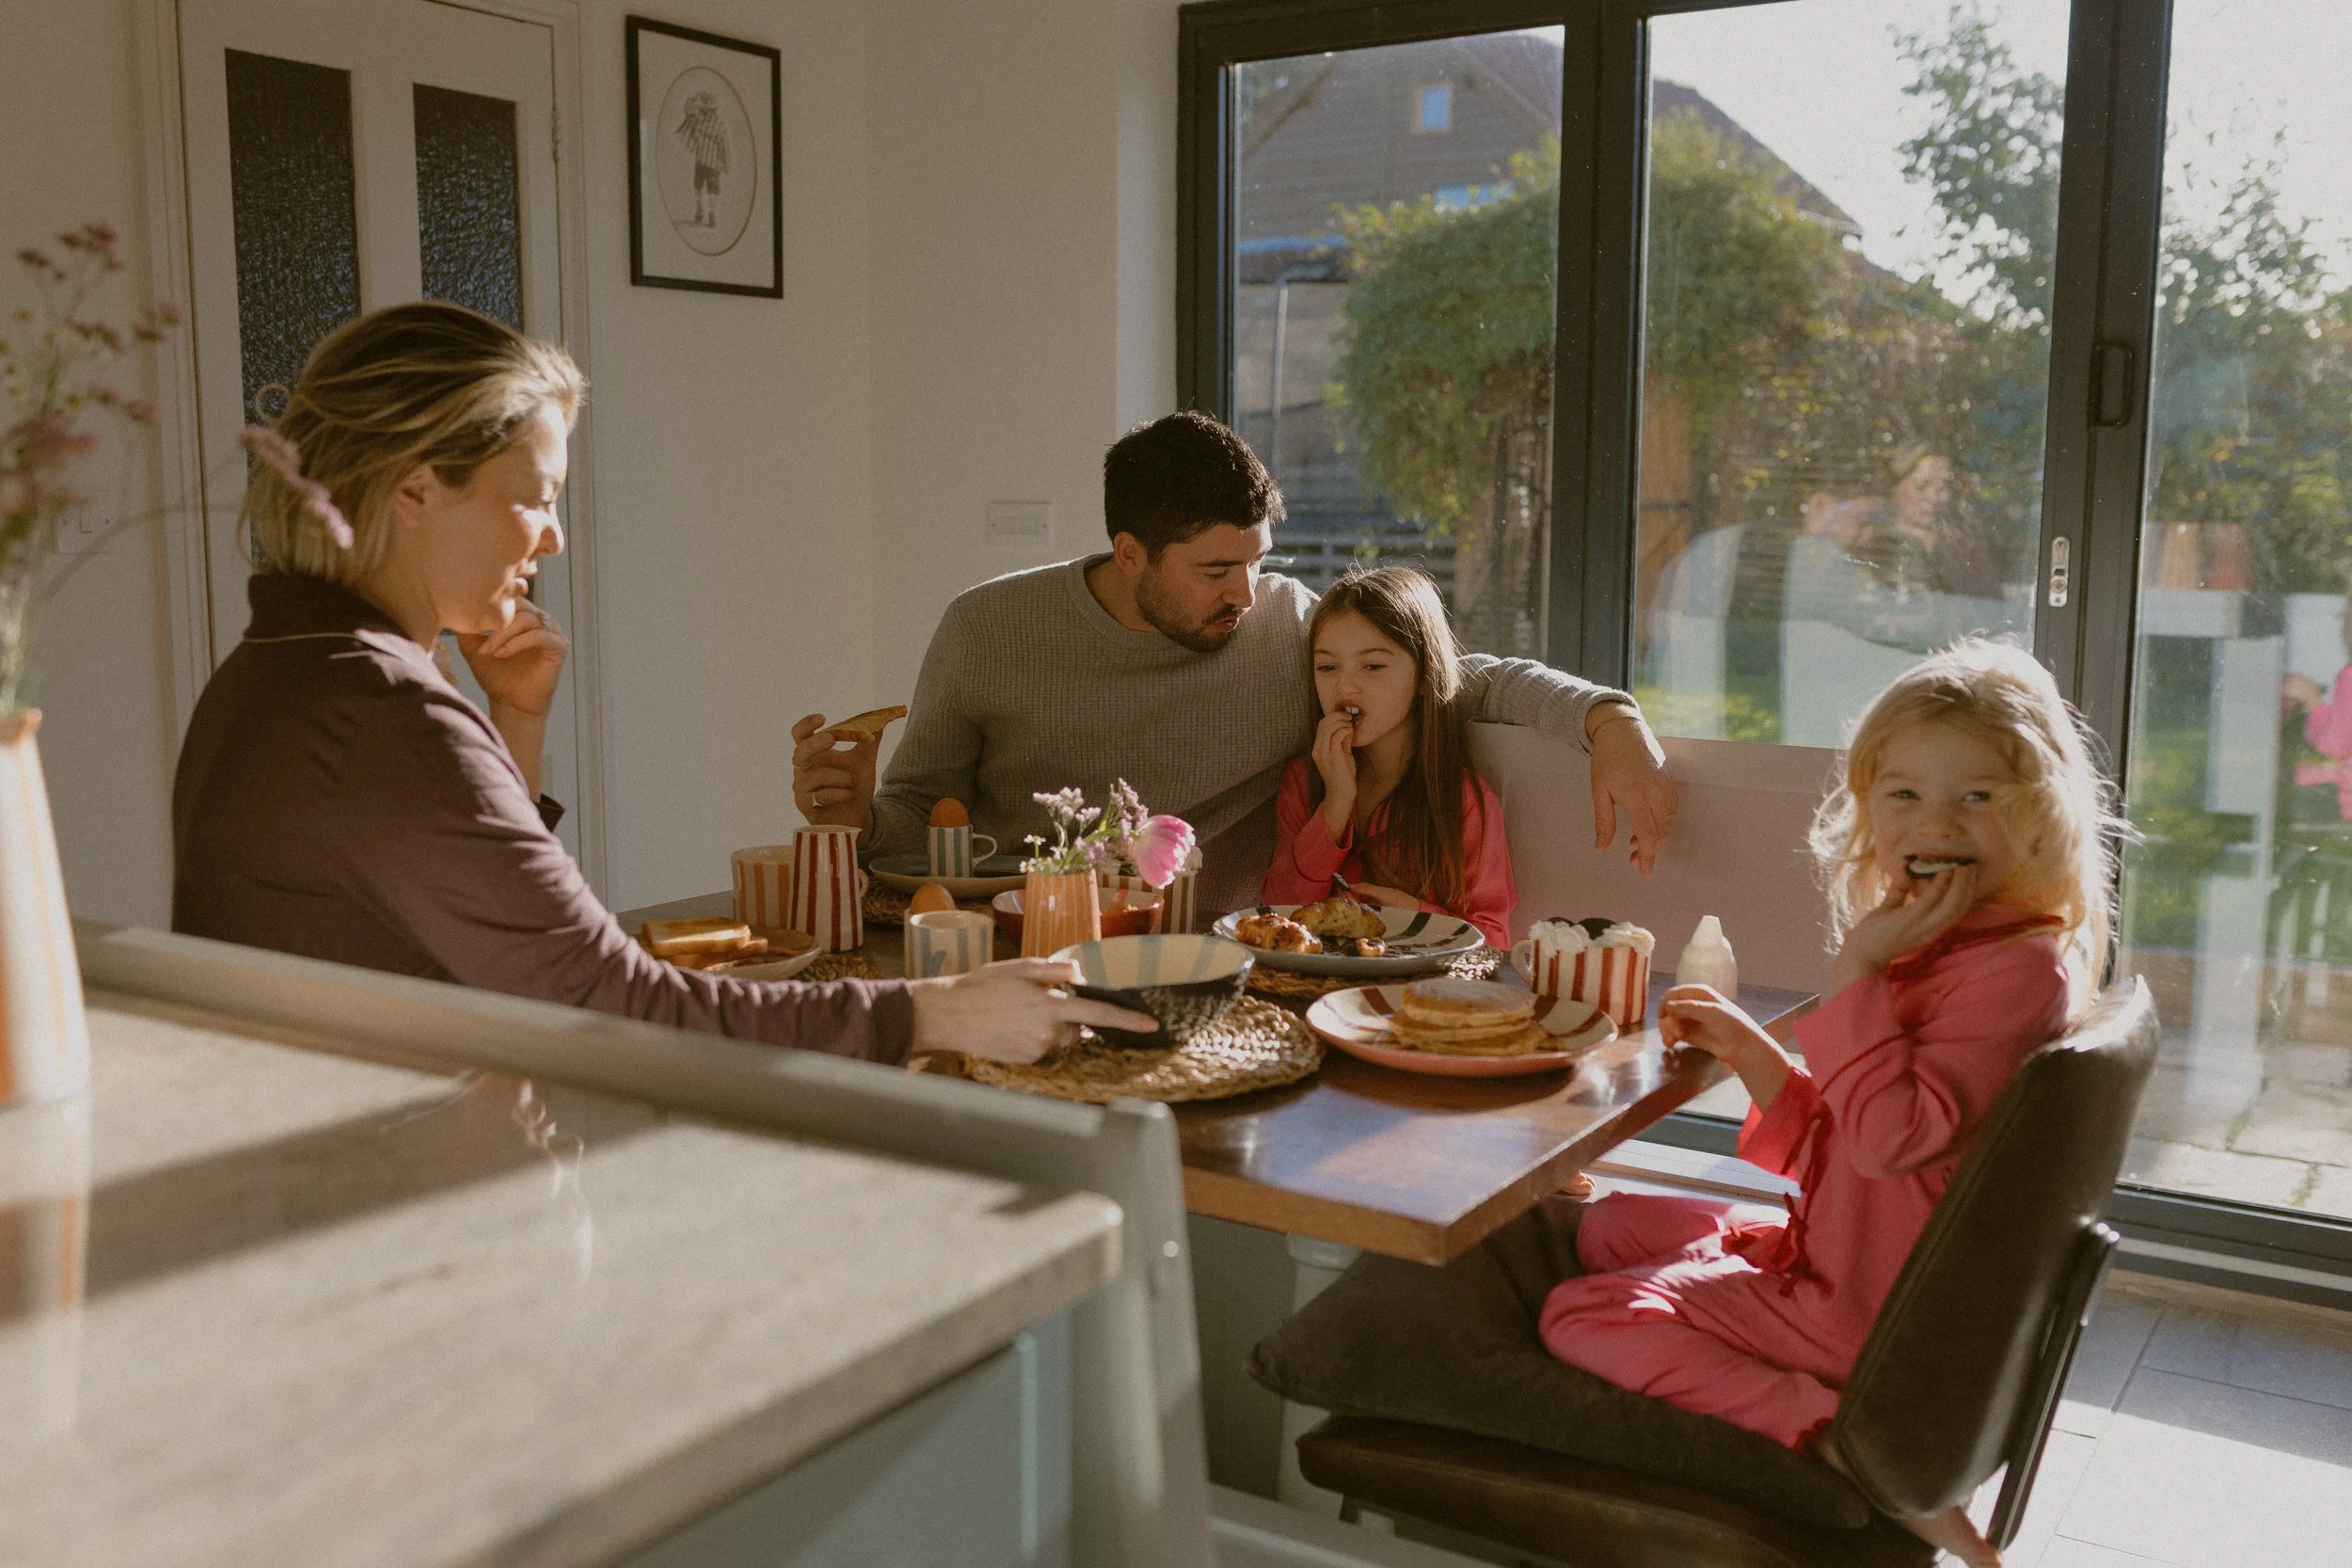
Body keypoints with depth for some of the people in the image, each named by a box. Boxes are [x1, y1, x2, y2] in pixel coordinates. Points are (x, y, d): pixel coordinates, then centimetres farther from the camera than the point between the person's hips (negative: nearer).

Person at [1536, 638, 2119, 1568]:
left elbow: (1887, 1136, -30)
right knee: (1609, 1227, 21)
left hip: (1869, 1309, -11)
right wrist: (1744, 1047, 1)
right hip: (1826, 1255, 11)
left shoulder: (2019, 968, -23)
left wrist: (1859, 969, -26)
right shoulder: (1929, 948, 9)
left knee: (1582, 1317, -11)